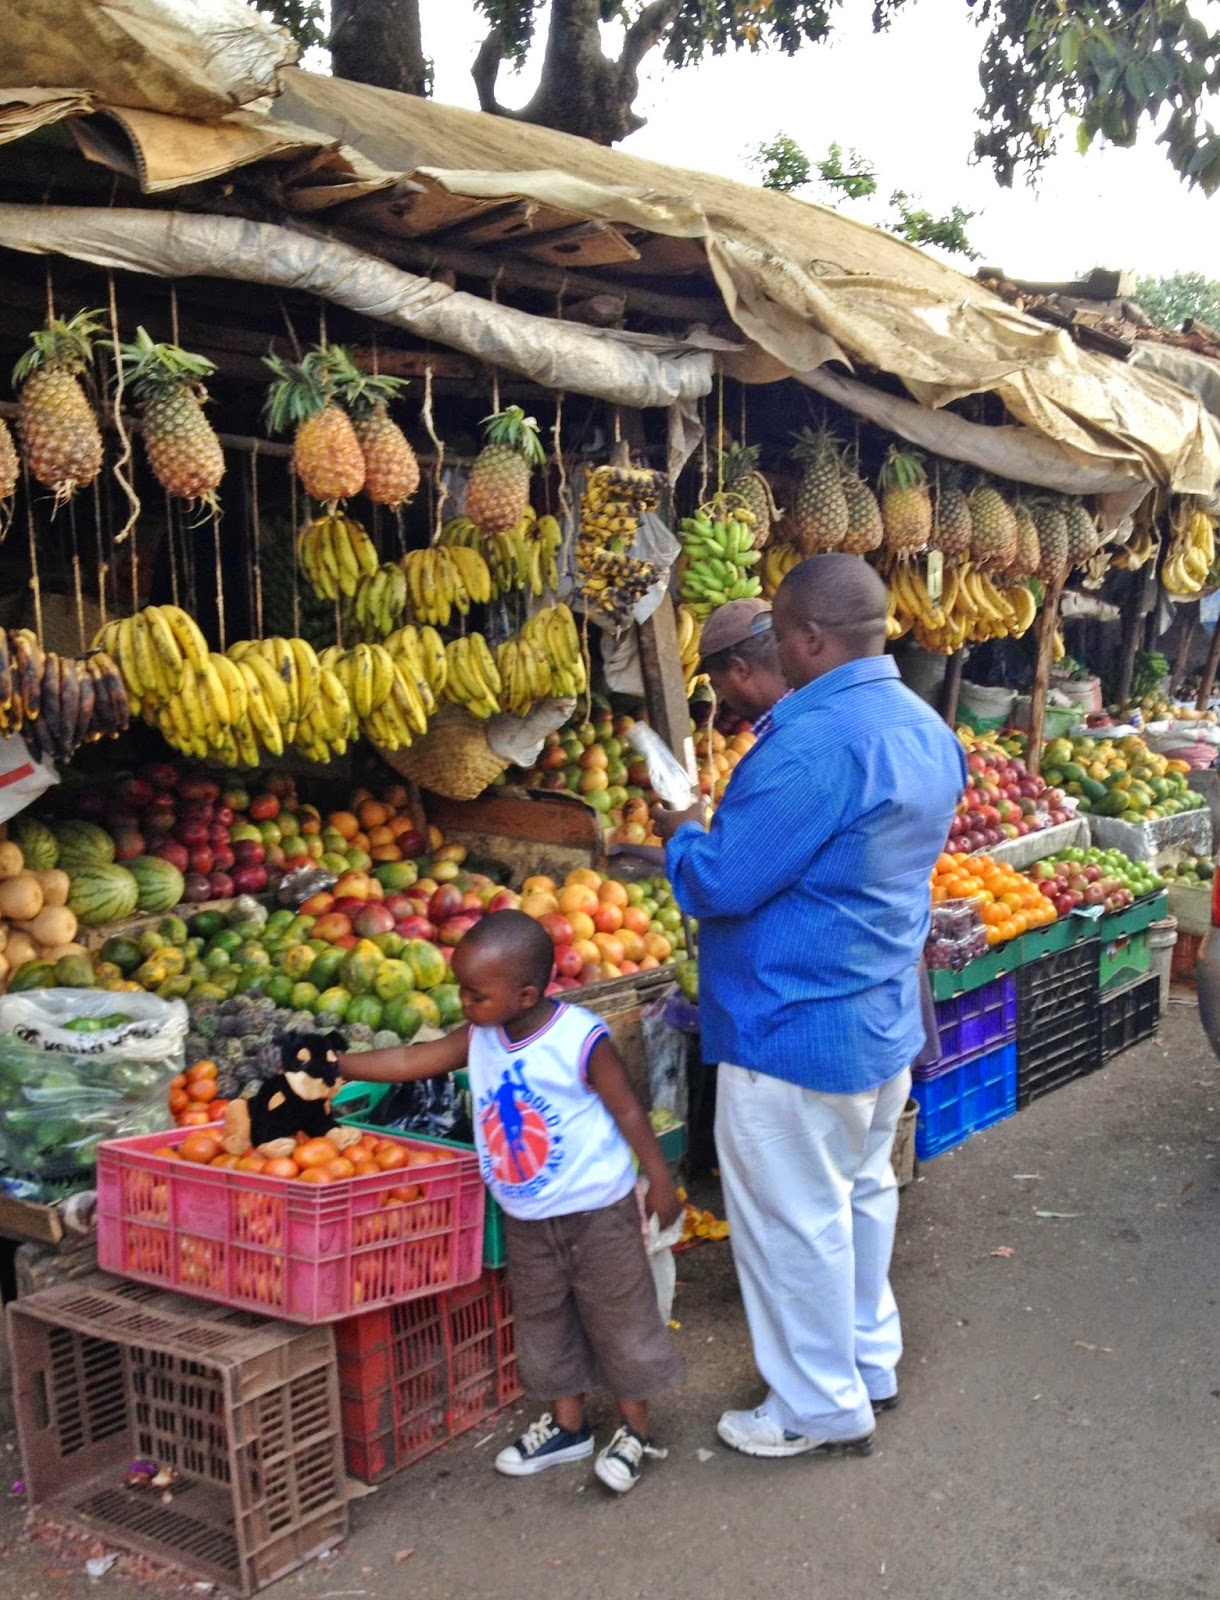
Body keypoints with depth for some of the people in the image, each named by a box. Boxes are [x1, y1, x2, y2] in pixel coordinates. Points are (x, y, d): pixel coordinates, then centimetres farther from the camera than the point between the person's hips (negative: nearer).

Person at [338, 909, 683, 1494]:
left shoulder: (580, 1039, -22)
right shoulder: (479, 1038, -6)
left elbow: (627, 1110, -15)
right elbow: (412, 1061, -1)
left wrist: (660, 1181, -10)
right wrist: (335, 1065, -5)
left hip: (596, 1210, -6)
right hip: (525, 1219, 6)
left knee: (618, 1316, 8)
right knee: (542, 1320, 17)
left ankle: (635, 1429, 25)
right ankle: (567, 1424, 35)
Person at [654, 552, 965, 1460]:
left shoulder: (814, 742, -27)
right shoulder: (929, 732, 5)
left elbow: (721, 884, -24)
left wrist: (680, 835, -3)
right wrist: (715, 834, 15)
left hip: (795, 1035, -9)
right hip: (886, 1021, 9)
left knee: (794, 1222, 6)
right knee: (863, 1195, 23)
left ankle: (823, 1411, 21)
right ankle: (872, 1364, 39)